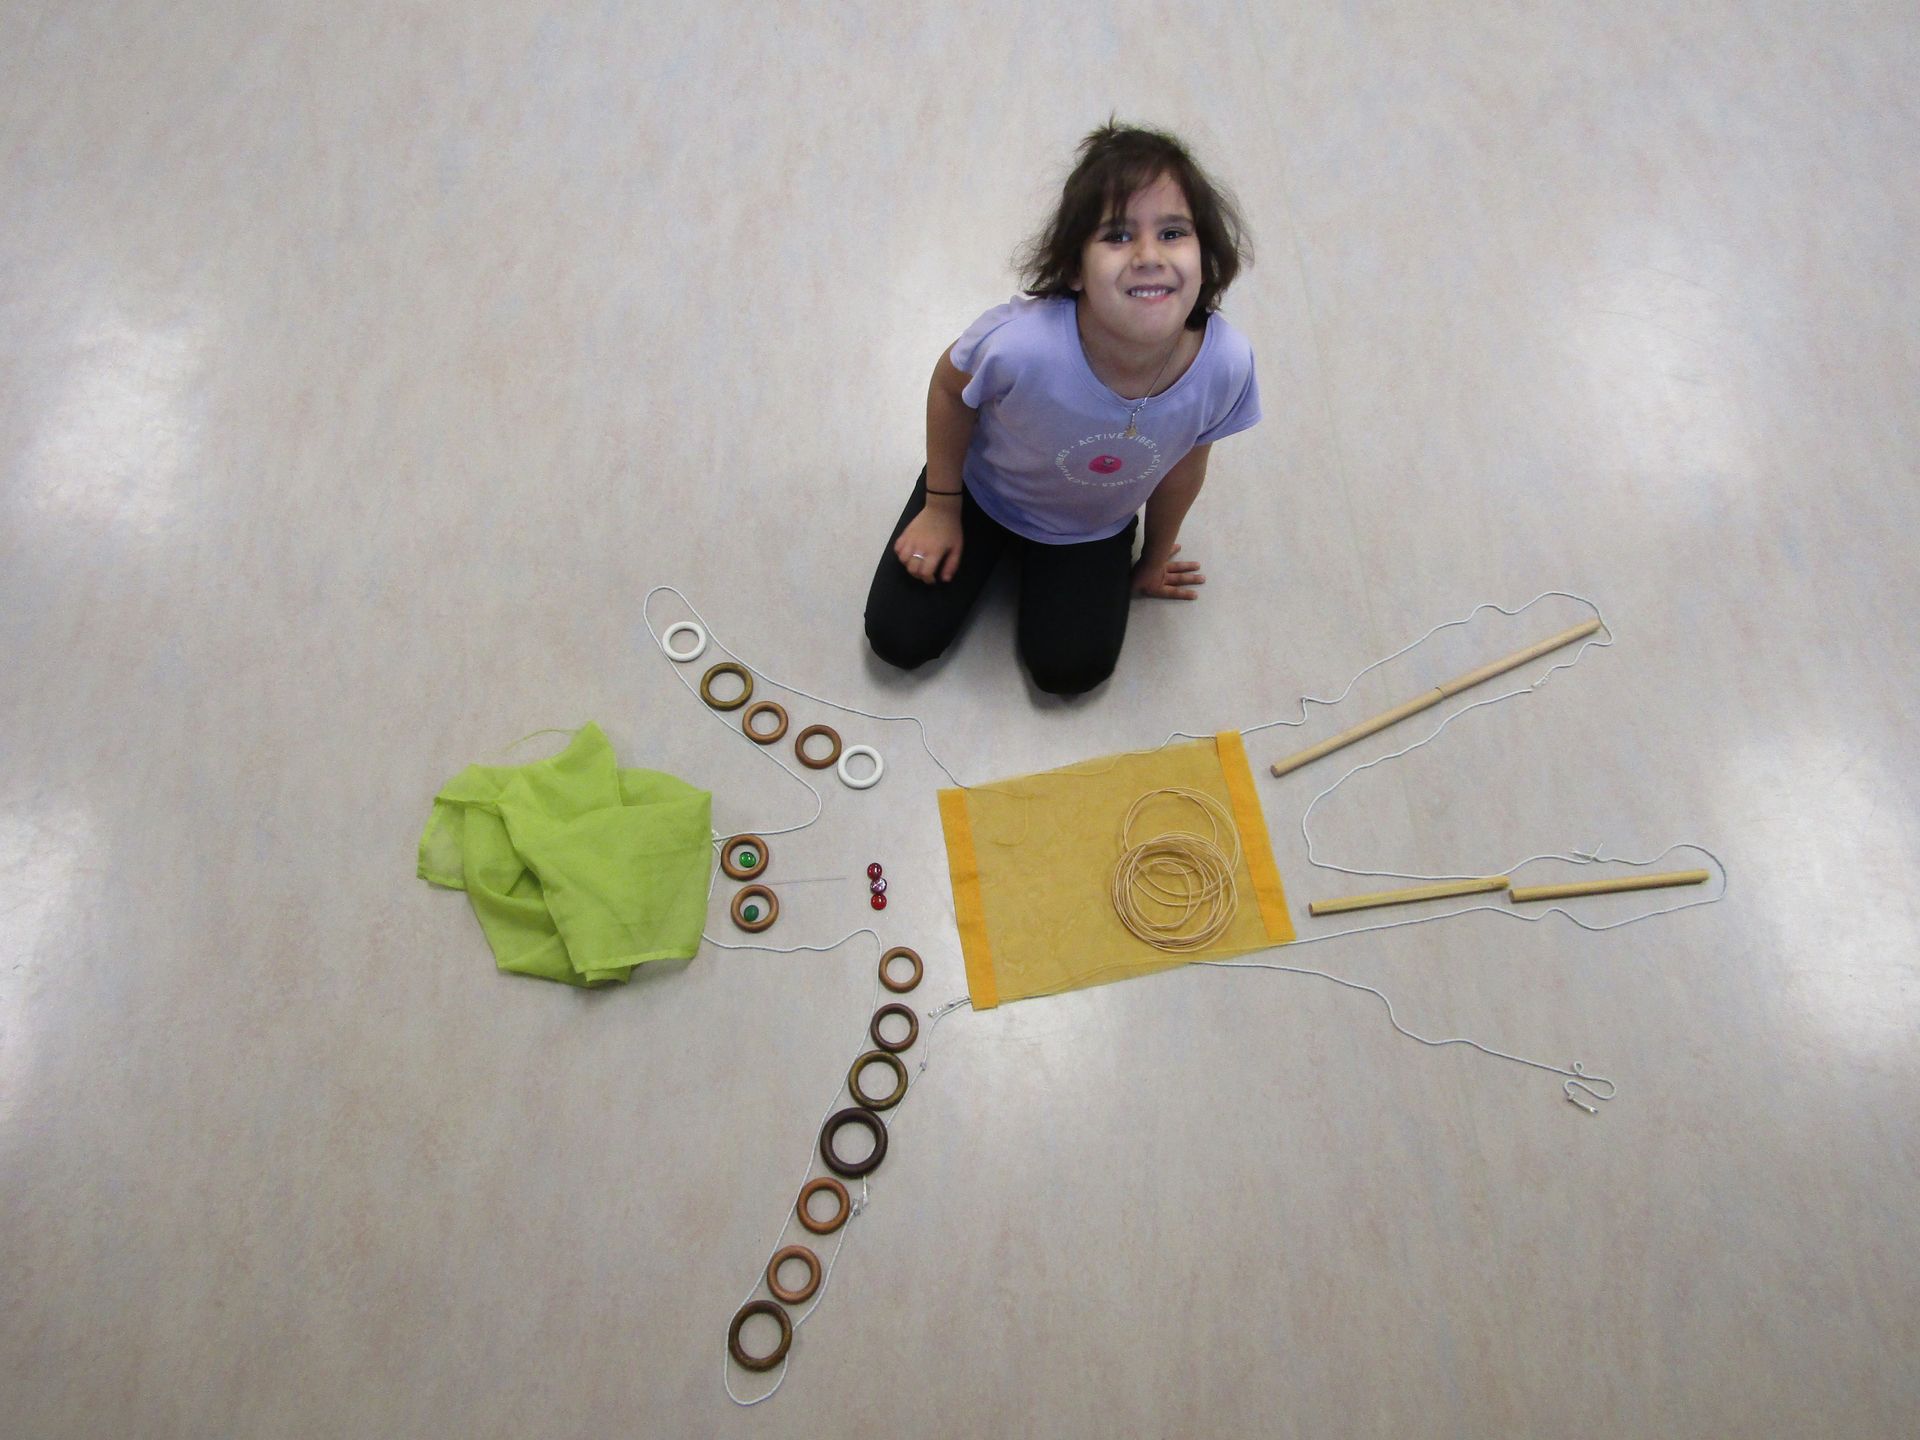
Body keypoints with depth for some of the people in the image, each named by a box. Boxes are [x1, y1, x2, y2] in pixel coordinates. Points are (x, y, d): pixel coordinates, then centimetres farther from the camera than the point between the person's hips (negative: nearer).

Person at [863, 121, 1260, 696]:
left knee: (1071, 670, 5)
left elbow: (1184, 462, -9)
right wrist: (940, 508, -5)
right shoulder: (1020, 341, -42)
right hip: (984, 490, -2)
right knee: (899, 639, 0)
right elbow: (950, 388, -16)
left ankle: (1038, 561, 31)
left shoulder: (1226, 363, -32)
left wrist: (1155, 558, 8)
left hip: (1095, 528, 2)